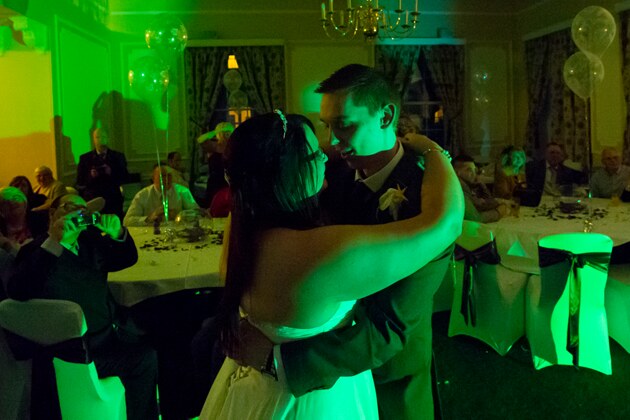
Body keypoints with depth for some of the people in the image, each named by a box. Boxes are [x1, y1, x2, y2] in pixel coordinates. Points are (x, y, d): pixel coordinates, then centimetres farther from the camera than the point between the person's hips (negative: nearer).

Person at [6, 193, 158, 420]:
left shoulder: (90, 241, 11)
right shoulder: (36, 251, -7)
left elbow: (127, 258, 17)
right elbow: (17, 291, -25)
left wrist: (118, 234, -5)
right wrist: (54, 244, -32)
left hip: (111, 333, 7)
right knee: (143, 358, -19)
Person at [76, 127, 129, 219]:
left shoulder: (118, 157, 11)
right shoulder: (85, 158, 10)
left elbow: (125, 178, 5)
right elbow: (79, 183, 4)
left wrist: (111, 173, -12)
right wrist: (90, 176, -15)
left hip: (113, 202, 1)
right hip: (91, 201, 0)